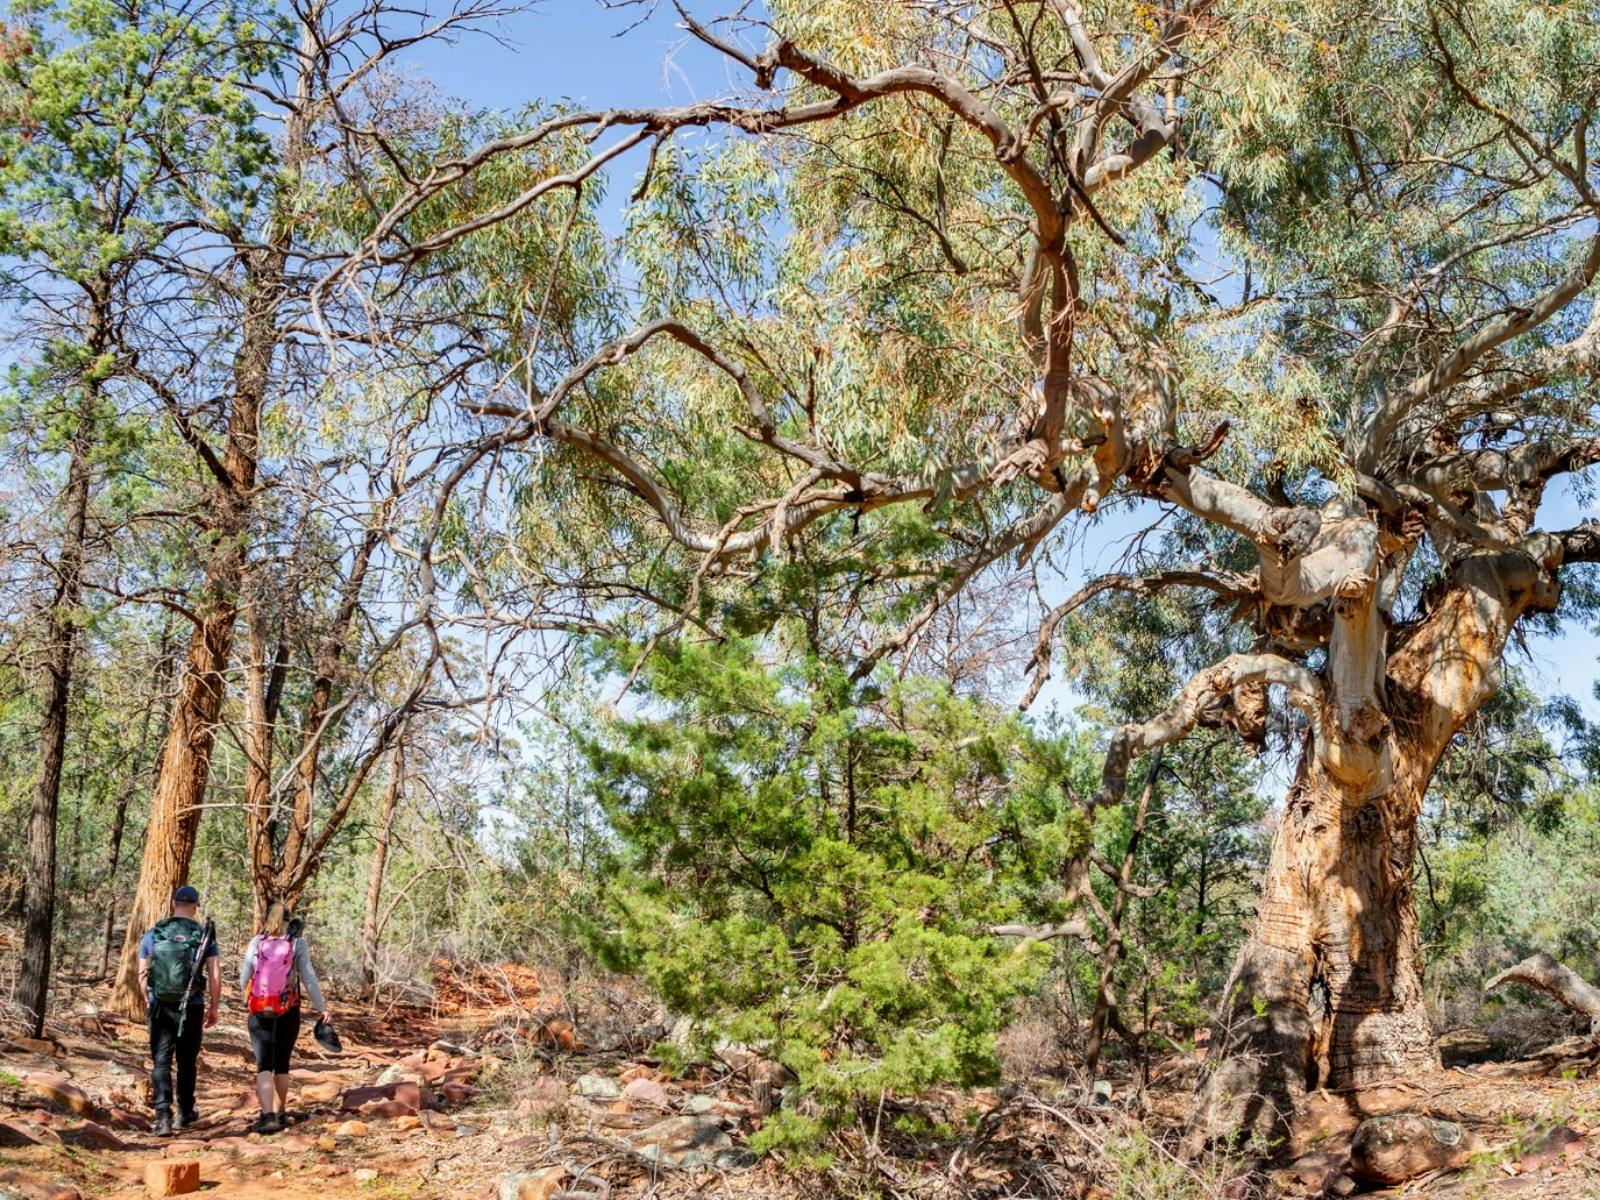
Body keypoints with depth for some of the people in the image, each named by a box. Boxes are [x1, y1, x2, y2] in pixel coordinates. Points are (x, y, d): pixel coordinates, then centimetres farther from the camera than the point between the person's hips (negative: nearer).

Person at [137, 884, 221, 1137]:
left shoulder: (152, 934, 2)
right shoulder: (204, 935, -2)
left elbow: (142, 975, 8)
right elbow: (215, 976, -3)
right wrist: (213, 1008, 8)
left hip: (160, 1006, 0)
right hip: (191, 1008, 0)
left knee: (160, 1062, 2)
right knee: (187, 1061, 15)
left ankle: (163, 1116, -12)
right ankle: (185, 1113, 27)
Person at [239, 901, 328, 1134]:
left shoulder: (256, 942, 0)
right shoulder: (297, 944, -2)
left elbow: (244, 978, 3)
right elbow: (309, 978, -7)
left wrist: (249, 998, 22)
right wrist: (320, 1007, 0)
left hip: (260, 1012, -1)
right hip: (289, 1012, 1)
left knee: (264, 1065, -3)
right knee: (282, 1063, 17)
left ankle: (267, 1115, -20)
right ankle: (281, 1113, 27)